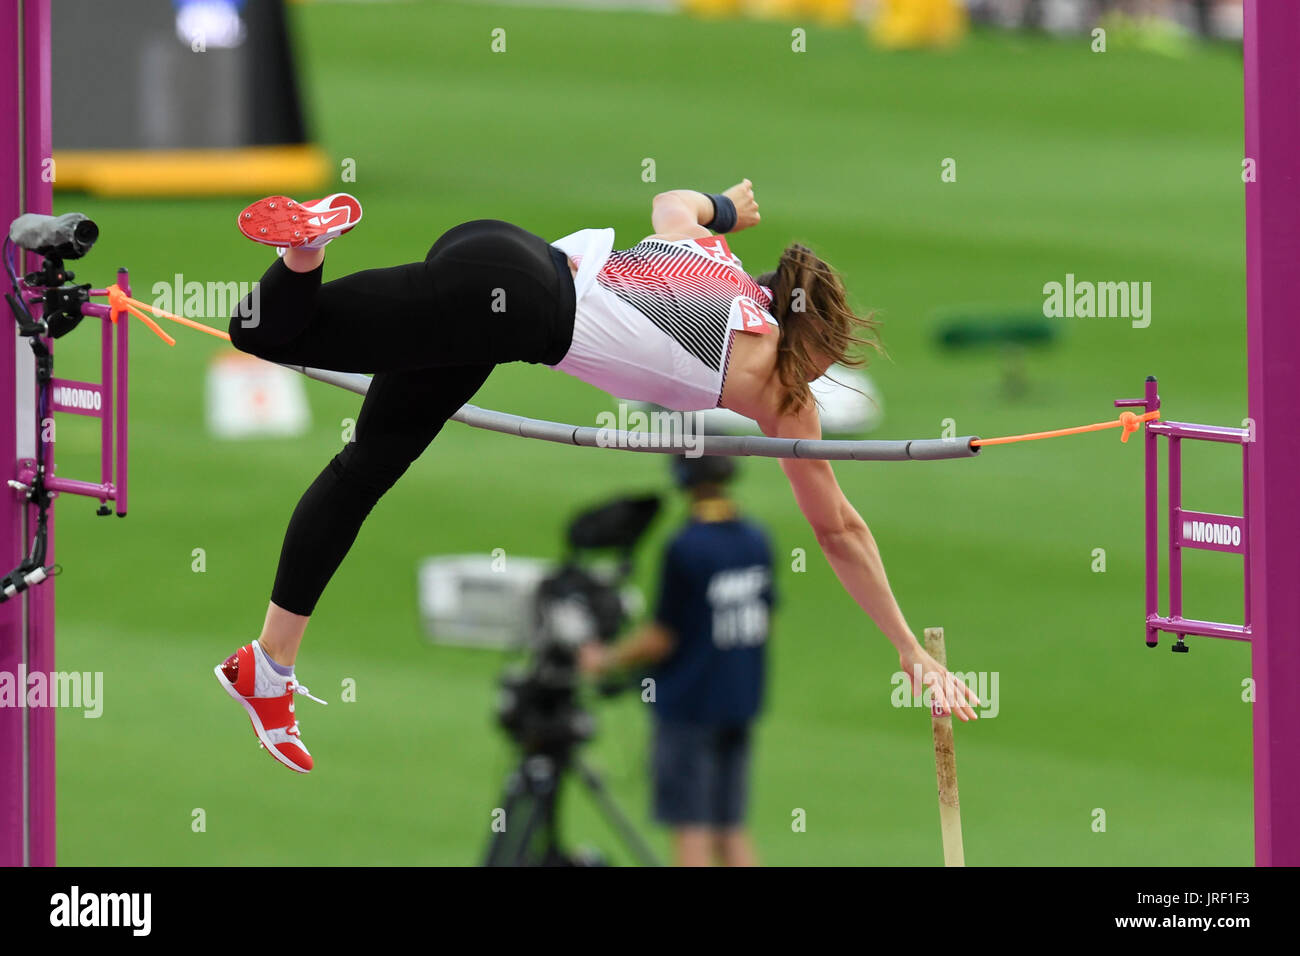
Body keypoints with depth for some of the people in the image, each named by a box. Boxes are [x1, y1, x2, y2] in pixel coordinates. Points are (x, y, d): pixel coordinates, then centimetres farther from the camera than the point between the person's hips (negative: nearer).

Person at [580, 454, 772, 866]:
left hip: (689, 704, -6)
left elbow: (661, 638, -14)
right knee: (731, 832, 12)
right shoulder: (757, 539, 2)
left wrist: (604, 661, 0)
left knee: (691, 831, -1)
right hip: (740, 701, 6)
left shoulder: (685, 549, -18)